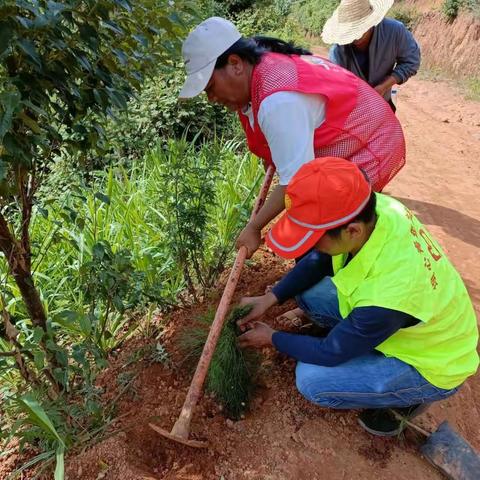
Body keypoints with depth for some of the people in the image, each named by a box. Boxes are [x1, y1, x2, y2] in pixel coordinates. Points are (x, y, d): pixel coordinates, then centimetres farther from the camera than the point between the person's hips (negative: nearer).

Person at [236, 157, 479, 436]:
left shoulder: (388, 296, -42)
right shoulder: (371, 207, -23)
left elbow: (330, 353, -23)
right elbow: (319, 262, -4)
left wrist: (272, 338, -9)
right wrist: (272, 298, -10)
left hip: (433, 366, -6)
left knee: (312, 379, -19)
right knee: (309, 292, -8)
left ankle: (408, 396, 5)